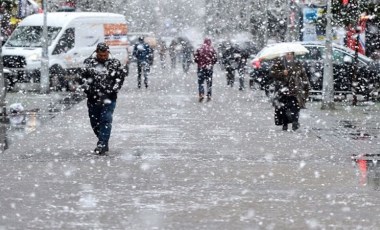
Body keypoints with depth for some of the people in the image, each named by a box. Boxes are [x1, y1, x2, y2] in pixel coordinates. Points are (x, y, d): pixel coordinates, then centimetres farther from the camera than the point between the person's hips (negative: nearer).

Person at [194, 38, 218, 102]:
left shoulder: (199, 49, -3)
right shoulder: (212, 49, -3)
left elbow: (195, 59, -4)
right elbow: (215, 59, -5)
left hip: (201, 67, -1)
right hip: (209, 67, 1)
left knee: (200, 82, 5)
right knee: (209, 82, 8)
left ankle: (201, 94, -10)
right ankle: (209, 96, 7)